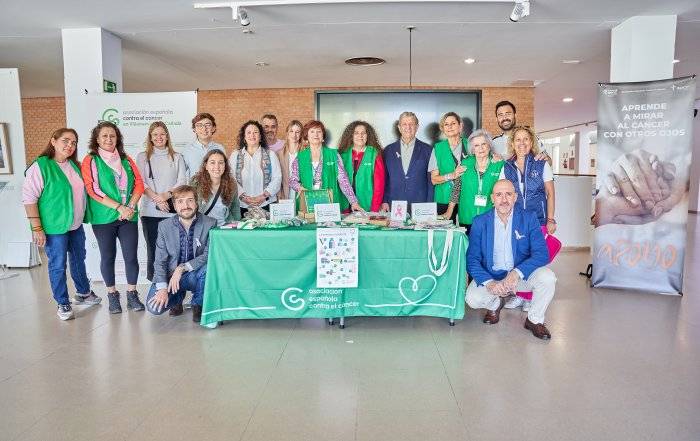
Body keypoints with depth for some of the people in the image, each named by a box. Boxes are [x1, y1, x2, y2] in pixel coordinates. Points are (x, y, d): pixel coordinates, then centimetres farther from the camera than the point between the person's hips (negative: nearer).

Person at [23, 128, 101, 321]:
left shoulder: (74, 165, 7)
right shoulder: (40, 166, -14)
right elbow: (29, 198, -16)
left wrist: (83, 218, 16)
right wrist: (37, 228, -19)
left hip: (76, 225, 7)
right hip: (54, 227, -7)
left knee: (79, 260, 19)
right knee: (58, 265, 3)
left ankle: (83, 293, 36)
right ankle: (63, 304, 16)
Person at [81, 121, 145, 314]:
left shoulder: (126, 159, 11)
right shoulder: (90, 160, 0)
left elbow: (139, 184, 5)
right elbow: (93, 190, -9)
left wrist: (130, 207, -9)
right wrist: (119, 207, -15)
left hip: (128, 216, 3)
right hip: (104, 218, -2)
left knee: (131, 256, 1)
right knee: (108, 257, 8)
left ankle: (132, 294, 14)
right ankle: (112, 295, 21)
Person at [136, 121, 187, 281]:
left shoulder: (177, 157, 13)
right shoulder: (142, 157, 12)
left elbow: (182, 181, 3)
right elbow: (141, 182, 1)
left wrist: (166, 195, -11)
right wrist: (156, 198, -13)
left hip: (172, 210, 0)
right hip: (150, 210, 0)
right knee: (153, 249, 0)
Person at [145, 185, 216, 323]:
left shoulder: (210, 224, -10)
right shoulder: (164, 226, -3)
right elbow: (160, 261, -4)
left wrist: (182, 268, -25)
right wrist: (163, 288, -17)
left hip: (196, 275, -2)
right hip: (170, 275, 2)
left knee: (208, 268, -35)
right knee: (154, 307, -20)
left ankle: (198, 304, -4)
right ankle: (178, 297, 17)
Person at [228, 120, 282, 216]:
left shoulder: (270, 155, 9)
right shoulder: (235, 155, 10)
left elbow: (277, 178, 1)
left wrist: (264, 196, -10)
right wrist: (243, 197, -12)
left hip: (266, 205, 0)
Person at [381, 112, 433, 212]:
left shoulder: (427, 150, 5)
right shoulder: (389, 150, 10)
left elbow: (431, 180, 3)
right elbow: (384, 179, 10)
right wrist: (384, 201, 1)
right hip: (394, 206, 1)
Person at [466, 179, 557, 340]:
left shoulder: (529, 218, -5)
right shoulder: (480, 222, -5)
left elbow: (542, 254, -14)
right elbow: (472, 259, -10)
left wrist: (517, 273, -31)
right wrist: (488, 283, -27)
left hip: (521, 276, 0)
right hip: (490, 276, 0)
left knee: (547, 277, -28)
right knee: (473, 299, -25)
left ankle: (534, 320, 0)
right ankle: (495, 304, 14)